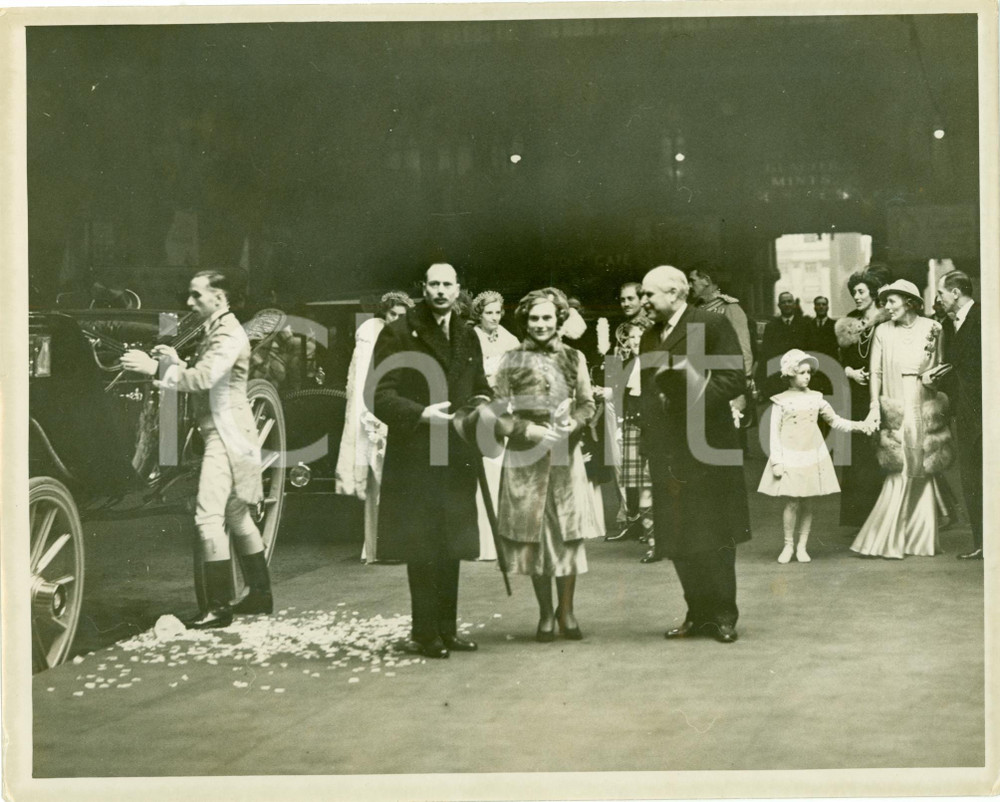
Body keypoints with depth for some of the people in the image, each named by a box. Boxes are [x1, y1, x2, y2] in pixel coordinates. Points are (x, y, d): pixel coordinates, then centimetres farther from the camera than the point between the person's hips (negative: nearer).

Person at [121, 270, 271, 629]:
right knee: (237, 516, 17)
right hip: (221, 432, 11)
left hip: (226, 434, -11)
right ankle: (260, 593, 27)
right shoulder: (214, 330, 17)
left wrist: (154, 368, -28)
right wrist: (174, 362, 3)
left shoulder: (229, 334, -14)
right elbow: (203, 377, 19)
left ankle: (218, 608, -13)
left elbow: (205, 377, -28)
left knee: (209, 518, -14)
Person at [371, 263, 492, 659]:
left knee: (450, 548, 11)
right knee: (422, 548, -3)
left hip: (457, 458, 6)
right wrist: (422, 414, -25)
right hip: (415, 458, -6)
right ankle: (425, 633, 6)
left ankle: (446, 630, 19)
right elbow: (382, 396, -11)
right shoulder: (398, 334, -6)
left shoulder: (467, 337, 14)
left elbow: (479, 386, 22)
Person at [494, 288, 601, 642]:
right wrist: (532, 429, -13)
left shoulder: (574, 358, 8)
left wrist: (572, 423, -11)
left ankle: (566, 609, 13)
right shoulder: (511, 360, 3)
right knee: (533, 533, 2)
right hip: (525, 457, -1)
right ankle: (545, 613, 13)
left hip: (565, 454, 1)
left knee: (569, 531, 0)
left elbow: (588, 404, 9)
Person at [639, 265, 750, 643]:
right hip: (667, 451, 6)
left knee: (715, 537, 1)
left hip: (707, 448, -6)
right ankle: (699, 613, 17)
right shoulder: (649, 338, 16)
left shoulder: (714, 325, -5)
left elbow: (735, 379, -12)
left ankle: (723, 615, 11)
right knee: (679, 541, 7)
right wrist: (650, 442, 8)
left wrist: (698, 399, -18)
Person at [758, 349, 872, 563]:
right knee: (792, 502, -6)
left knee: (807, 503, 5)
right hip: (790, 457, -3)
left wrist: (855, 425, 1)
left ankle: (802, 547, 14)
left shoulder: (816, 399, 8)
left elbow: (834, 420, 17)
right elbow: (775, 432, -2)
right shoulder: (781, 402, -1)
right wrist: (776, 461, -8)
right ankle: (788, 545, 9)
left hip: (813, 456, 3)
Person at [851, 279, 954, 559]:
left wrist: (934, 376, -10)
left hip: (925, 408, 1)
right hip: (895, 409, -1)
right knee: (902, 471, -4)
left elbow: (943, 366, 11)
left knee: (922, 471, 3)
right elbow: (876, 372, 2)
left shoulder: (932, 328, 2)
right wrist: (874, 405, -7)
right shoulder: (883, 332, 3)